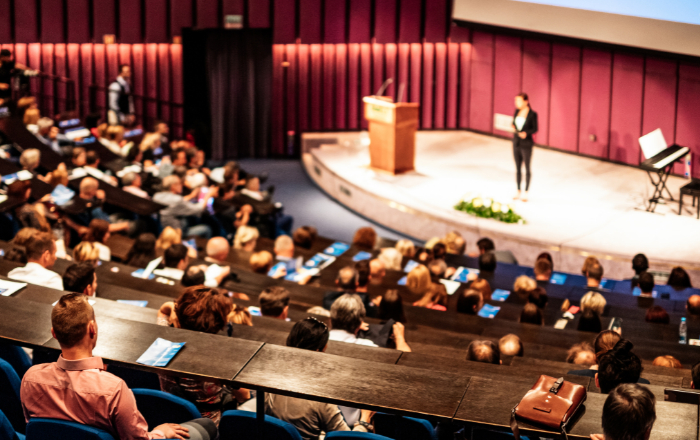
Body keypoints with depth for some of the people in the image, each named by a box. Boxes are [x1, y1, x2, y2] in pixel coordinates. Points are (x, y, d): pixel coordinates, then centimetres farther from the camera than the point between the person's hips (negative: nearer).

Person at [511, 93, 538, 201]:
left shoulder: (532, 114, -12)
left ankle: (526, 192, 14)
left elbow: (535, 129, -8)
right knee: (517, 168, 12)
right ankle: (518, 191, 22)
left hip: (526, 144, -5)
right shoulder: (517, 111, 4)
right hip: (516, 143, 5)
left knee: (527, 168, 5)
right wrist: (513, 128, -8)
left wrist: (526, 133, -25)